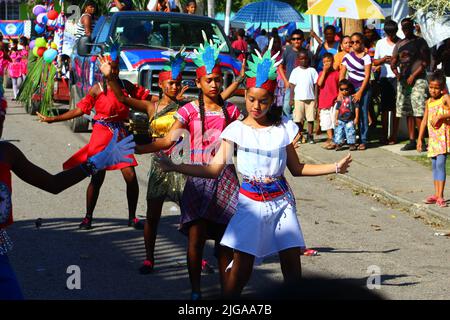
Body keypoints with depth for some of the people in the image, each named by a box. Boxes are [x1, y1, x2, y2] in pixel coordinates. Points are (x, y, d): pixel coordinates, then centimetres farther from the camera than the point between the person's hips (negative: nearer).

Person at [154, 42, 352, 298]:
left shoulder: (283, 127, 3)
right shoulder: (237, 130, -2)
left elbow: (297, 168, 11)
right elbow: (215, 169, -7)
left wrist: (335, 167, 6)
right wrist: (175, 167, -17)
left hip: (282, 200, 2)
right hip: (251, 202, -2)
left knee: (292, 263, -3)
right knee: (241, 267, -8)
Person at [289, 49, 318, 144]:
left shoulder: (312, 71, 6)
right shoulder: (295, 71, 6)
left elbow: (316, 85, 6)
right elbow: (292, 85, 6)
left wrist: (316, 98, 1)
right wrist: (291, 98, 0)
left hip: (310, 98, 0)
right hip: (298, 98, 0)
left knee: (310, 118, 0)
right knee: (298, 119, 0)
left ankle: (310, 136, 7)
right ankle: (299, 136, 8)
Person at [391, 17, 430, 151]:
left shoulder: (420, 42, 0)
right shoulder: (399, 44, 16)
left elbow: (426, 62, -6)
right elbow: (393, 63, 18)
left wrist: (413, 76, -12)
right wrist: (396, 73, 0)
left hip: (417, 80, -6)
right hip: (403, 80, 6)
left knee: (418, 112, -14)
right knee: (408, 112, 5)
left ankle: (422, 141, -13)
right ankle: (412, 141, 9)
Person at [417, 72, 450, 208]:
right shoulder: (428, 102, 13)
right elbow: (424, 121, 15)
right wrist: (420, 138, 13)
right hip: (433, 137, 7)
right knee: (434, 166, 9)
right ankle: (436, 194, 15)